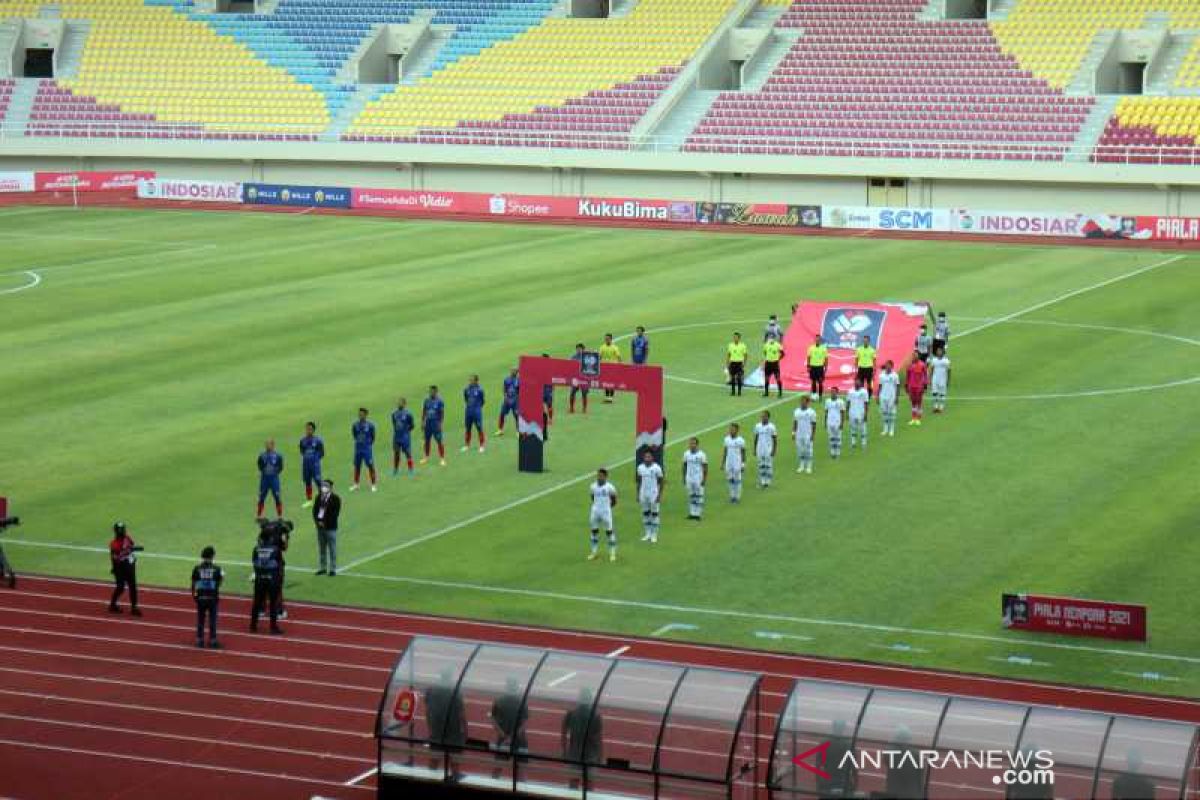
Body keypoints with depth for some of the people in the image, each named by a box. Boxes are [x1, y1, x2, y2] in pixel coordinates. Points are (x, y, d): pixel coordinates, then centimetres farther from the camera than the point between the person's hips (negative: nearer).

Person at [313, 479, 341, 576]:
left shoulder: (335, 499, -8)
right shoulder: (319, 497, 10)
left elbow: (335, 513, -12)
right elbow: (315, 510, 12)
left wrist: (324, 522, -14)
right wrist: (317, 521, -4)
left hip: (330, 528, -6)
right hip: (320, 526, 6)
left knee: (332, 549, -1)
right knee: (321, 549, 11)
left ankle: (333, 569, 4)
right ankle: (323, 568, 20)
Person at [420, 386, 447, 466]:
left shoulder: (440, 401, -9)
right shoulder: (427, 400, 4)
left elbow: (442, 413, -9)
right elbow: (424, 412, 11)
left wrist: (440, 423, -14)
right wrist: (422, 422, 7)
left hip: (436, 424, -5)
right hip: (428, 423, 5)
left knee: (439, 441, -3)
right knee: (427, 441, 11)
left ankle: (442, 459, 3)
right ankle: (426, 457, 24)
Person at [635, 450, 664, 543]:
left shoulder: (656, 468, -10)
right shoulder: (640, 468, 2)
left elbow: (660, 482, -6)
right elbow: (639, 482, 11)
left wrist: (660, 495, -11)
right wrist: (638, 494, 9)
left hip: (654, 494, -4)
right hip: (644, 494, 4)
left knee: (654, 514, 0)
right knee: (645, 514, 9)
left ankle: (654, 535, 6)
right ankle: (647, 534, 19)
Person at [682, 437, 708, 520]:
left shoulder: (701, 455, -10)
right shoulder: (686, 454, 3)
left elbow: (705, 468, -7)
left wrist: (704, 479, -11)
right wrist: (684, 478, 11)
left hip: (698, 479, -5)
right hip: (689, 478, 5)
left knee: (699, 496, -1)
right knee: (691, 496, 10)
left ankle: (698, 514, 3)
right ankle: (692, 513, 16)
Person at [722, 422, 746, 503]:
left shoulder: (740, 440, -9)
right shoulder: (727, 439, 4)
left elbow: (743, 453, -5)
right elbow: (725, 452, 11)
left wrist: (743, 464, -8)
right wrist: (722, 463, 10)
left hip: (737, 463, -4)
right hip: (728, 464, 4)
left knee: (737, 480, 0)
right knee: (730, 480, 8)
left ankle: (737, 497, 8)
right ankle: (732, 496, 18)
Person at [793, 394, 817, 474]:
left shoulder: (811, 412, -5)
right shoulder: (796, 411, 7)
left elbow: (814, 424, -5)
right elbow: (795, 423, 12)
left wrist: (813, 434, -9)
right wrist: (793, 432, 5)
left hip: (808, 435, -4)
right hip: (799, 434, 4)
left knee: (808, 450, -2)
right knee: (800, 450, 7)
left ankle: (809, 467, 4)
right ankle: (801, 466, 17)